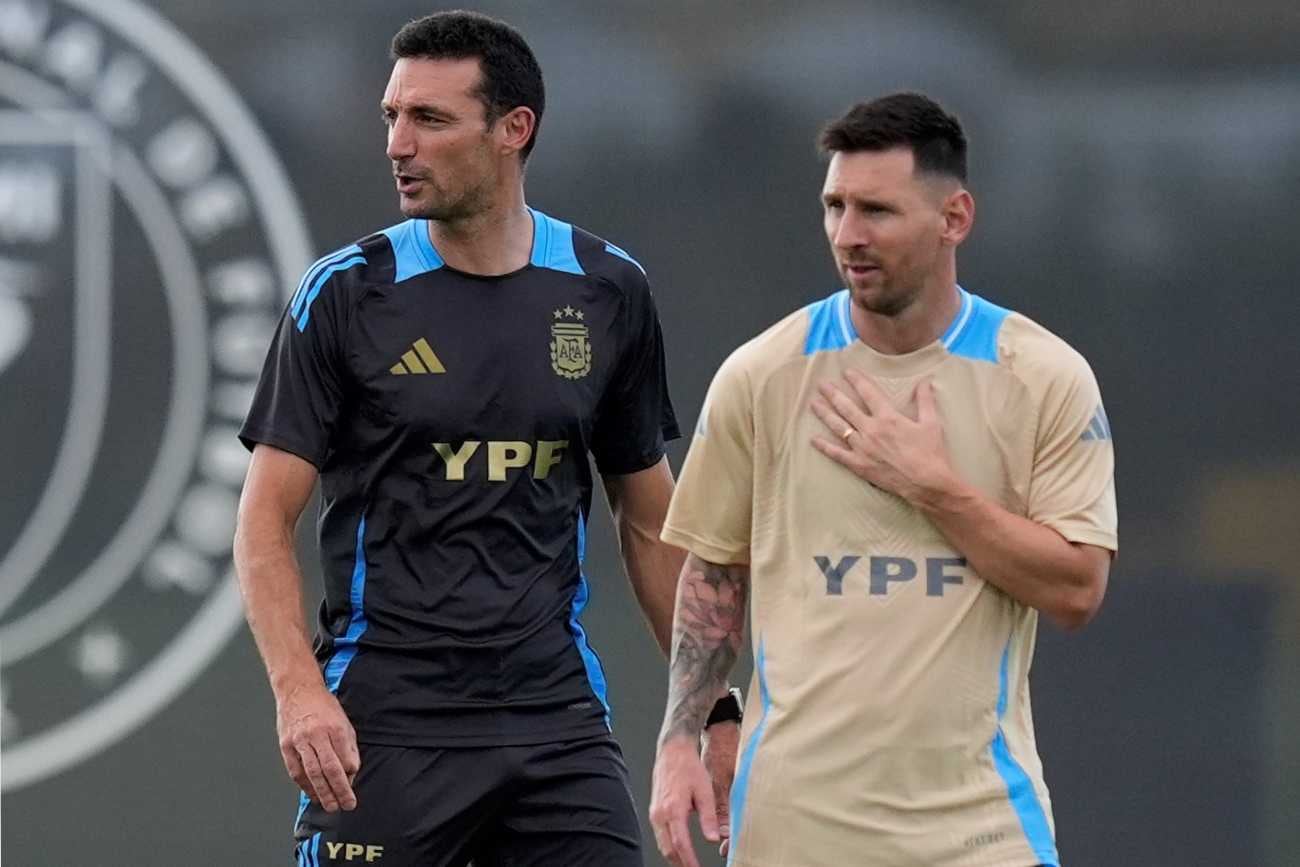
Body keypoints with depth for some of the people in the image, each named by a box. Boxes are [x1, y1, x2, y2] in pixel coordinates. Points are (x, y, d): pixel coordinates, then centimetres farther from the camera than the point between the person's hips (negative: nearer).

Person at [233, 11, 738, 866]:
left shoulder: (609, 294, 6)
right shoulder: (346, 295, -3)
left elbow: (650, 521, 15)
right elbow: (267, 519, -4)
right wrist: (299, 691, -19)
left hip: (557, 715, 3)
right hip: (386, 723, -2)